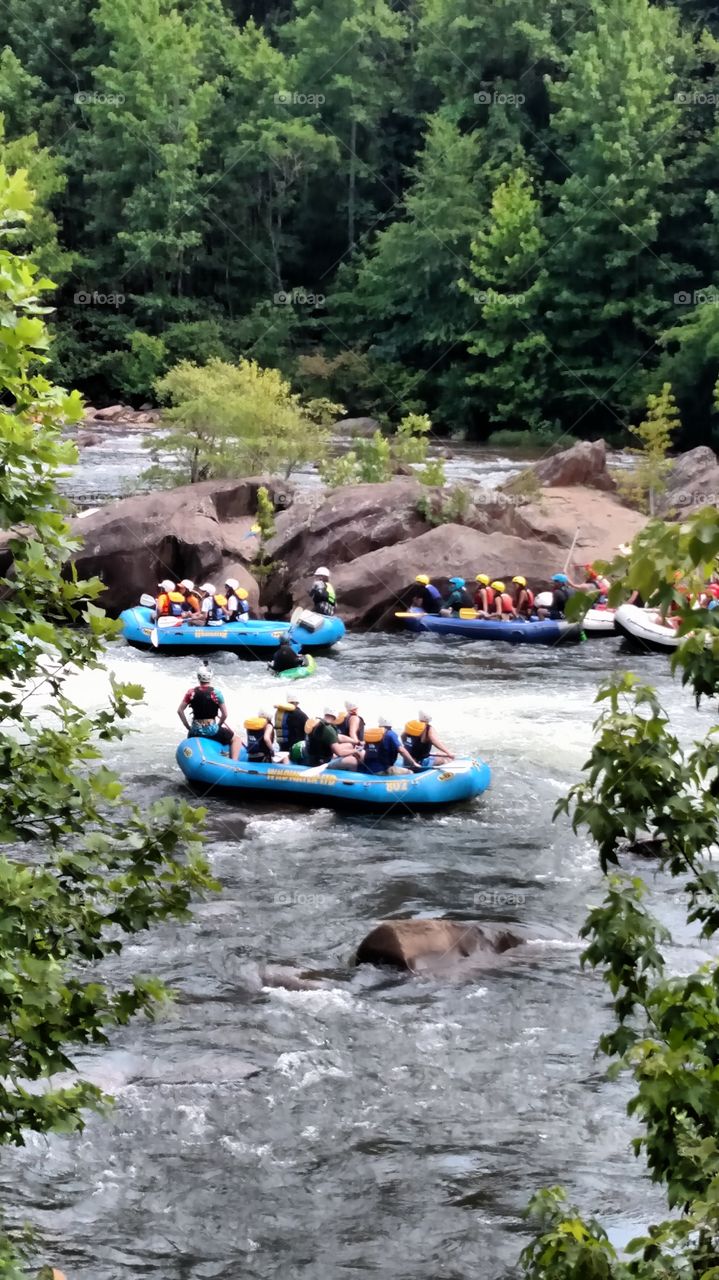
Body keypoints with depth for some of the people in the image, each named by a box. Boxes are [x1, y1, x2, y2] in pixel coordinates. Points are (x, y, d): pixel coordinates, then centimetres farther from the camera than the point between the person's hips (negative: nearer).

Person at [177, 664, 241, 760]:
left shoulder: (191, 692, -1)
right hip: (211, 730, -4)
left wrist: (188, 727, 10)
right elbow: (225, 714, -7)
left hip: (195, 731, 4)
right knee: (236, 739, 13)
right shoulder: (216, 693, -9)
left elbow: (180, 711, 1)